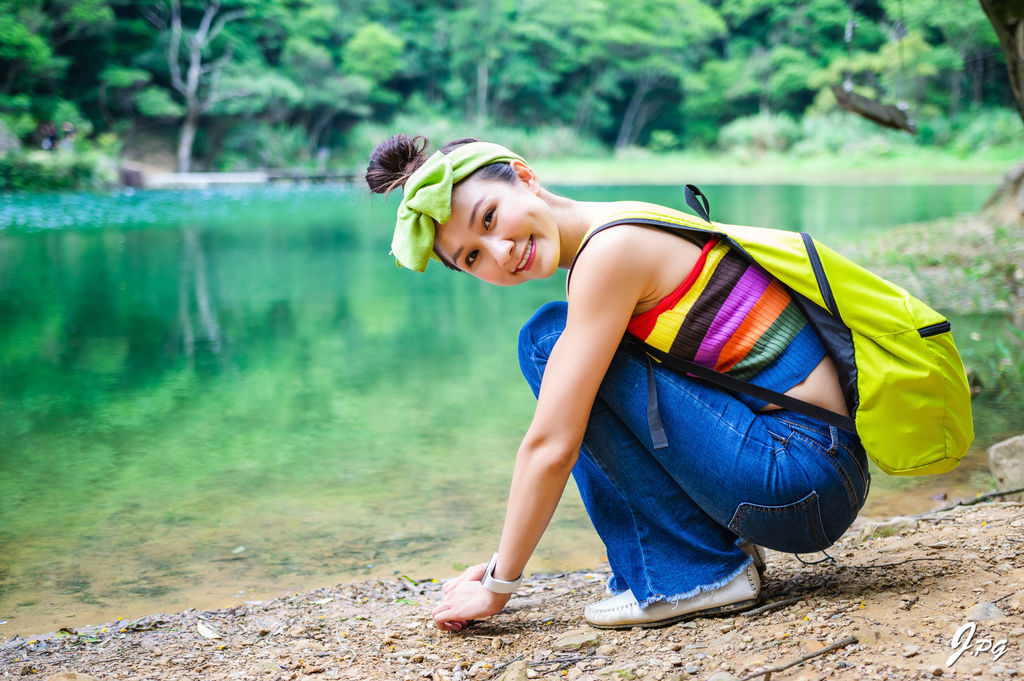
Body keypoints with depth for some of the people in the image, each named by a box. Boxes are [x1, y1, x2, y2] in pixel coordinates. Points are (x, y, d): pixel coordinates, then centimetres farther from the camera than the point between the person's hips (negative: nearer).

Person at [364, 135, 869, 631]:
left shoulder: (612, 247, -16)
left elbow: (552, 446, -16)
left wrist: (499, 584, -5)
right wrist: (505, 560, 20)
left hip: (801, 478, -9)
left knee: (551, 340, -11)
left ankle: (699, 573, -6)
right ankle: (720, 537, 11)